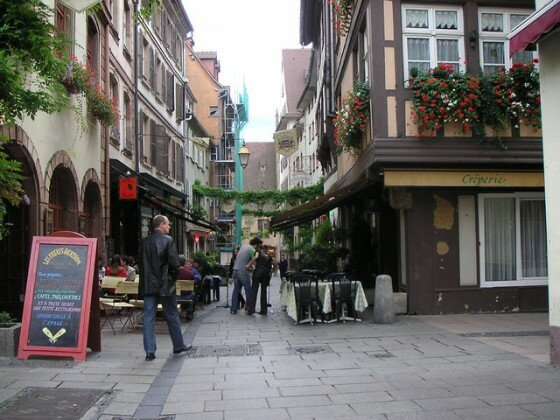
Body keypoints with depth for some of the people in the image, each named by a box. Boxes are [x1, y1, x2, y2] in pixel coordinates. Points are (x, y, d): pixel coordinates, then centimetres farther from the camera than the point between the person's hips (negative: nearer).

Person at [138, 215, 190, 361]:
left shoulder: (144, 241, 5)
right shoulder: (167, 240, -9)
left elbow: (140, 262, 8)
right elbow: (174, 263, -13)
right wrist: (173, 278, 2)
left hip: (148, 285, 4)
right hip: (165, 284, -4)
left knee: (148, 317, 4)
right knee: (172, 316, 10)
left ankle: (150, 352, 5)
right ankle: (178, 347, 20)